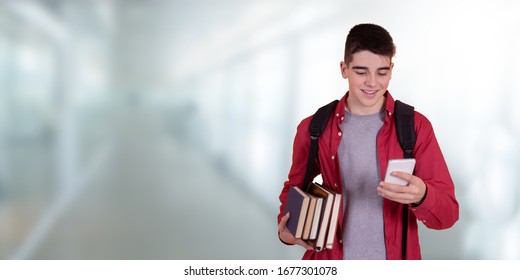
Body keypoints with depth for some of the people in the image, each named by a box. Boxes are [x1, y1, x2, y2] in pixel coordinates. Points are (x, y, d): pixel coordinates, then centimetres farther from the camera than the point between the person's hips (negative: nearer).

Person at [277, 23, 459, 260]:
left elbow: (448, 214, -10)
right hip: (331, 257, 1)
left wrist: (421, 196, -31)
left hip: (395, 257, 0)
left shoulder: (416, 126, -9)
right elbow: (295, 187, 9)